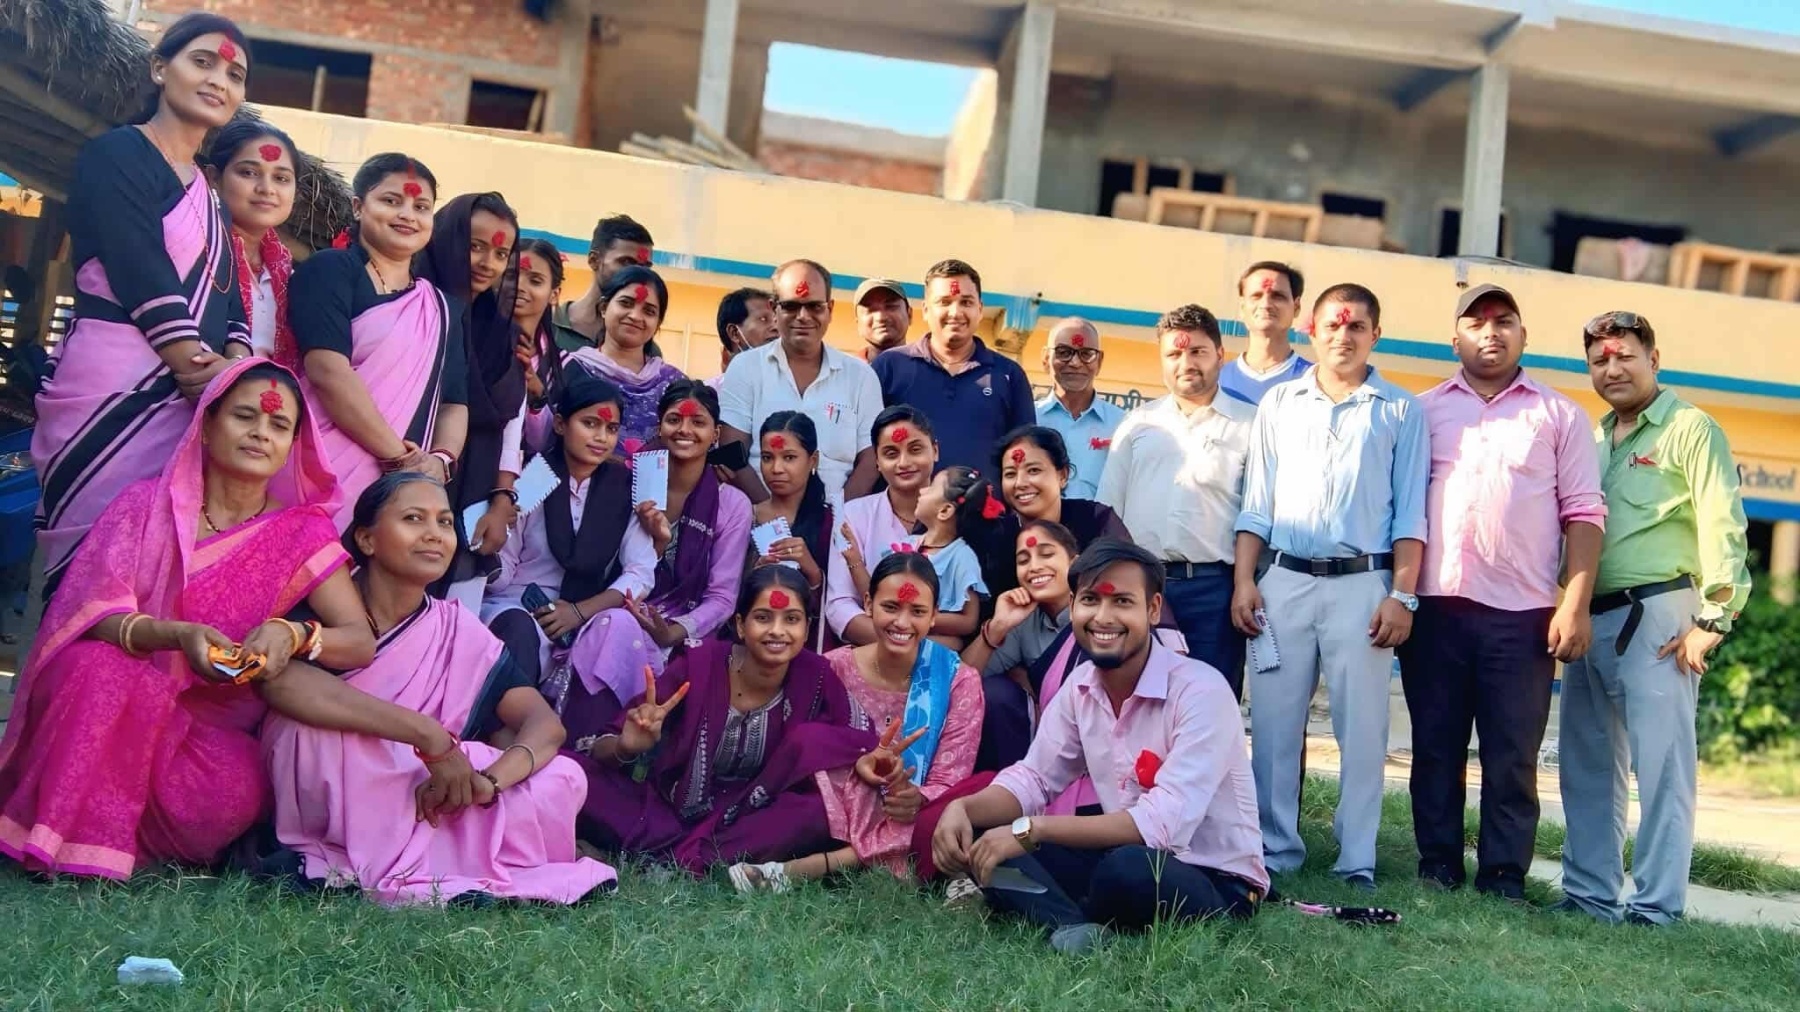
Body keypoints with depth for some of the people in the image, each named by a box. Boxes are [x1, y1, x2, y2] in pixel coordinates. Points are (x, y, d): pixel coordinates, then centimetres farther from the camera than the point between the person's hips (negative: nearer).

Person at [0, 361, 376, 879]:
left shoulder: (302, 531, 1)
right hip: (118, 710, 0)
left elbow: (361, 642, -7)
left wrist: (292, 635, -29)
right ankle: (70, 842, -18)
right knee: (100, 663, -32)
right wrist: (178, 635, -32)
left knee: (230, 794, -33)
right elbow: (93, 614, -12)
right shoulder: (146, 503, 1)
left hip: (216, 733, 0)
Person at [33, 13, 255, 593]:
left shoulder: (208, 195, 22)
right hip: (111, 393, -7)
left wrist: (235, 366, -7)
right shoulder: (114, 155, -1)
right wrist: (212, 375, -11)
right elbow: (145, 283, -11)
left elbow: (225, 301, 14)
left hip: (188, 405, 7)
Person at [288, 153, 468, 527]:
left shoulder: (443, 309, 18)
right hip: (322, 471, -4)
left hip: (402, 487, 4)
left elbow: (454, 402, 12)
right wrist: (400, 457, -14)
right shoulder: (329, 271, 2)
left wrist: (439, 461, -9)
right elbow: (328, 371, -11)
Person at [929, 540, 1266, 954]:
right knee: (985, 842, -8)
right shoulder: (1080, 686, 2)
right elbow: (1033, 779, 7)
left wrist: (1031, 830, -30)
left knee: (1127, 870, -39)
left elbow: (1161, 825, -29)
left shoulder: (1200, 692, -21)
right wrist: (961, 808, -15)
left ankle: (1044, 909, -9)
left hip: (1216, 884, -7)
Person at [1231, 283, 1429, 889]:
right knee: (1273, 722, 2)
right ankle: (1275, 851, 12)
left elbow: (1409, 514, 3)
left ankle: (1356, 861, 8)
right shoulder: (1278, 404, 12)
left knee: (1362, 728, 0)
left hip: (1362, 584, -2)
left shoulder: (1400, 412, 7)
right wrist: (1244, 581, 2)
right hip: (1285, 581, 2)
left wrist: (1402, 596, -5)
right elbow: (1257, 503, 11)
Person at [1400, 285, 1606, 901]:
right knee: (1435, 751, 6)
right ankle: (1437, 871, 15)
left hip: (1522, 614, -1)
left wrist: (1577, 603, -6)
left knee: (1512, 760, 2)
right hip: (1435, 607, 1)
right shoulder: (1425, 411, 12)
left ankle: (1504, 881, 9)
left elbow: (1583, 514, 5)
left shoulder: (1559, 416, 10)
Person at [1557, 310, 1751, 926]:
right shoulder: (1593, 439, 17)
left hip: (1656, 617, -7)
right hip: (1591, 620, 7)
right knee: (1587, 766, 11)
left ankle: (1657, 907, 2)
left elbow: (1723, 527, -10)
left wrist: (1713, 620, -15)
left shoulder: (1690, 429, -3)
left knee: (1661, 765, -4)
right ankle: (1590, 894, 20)